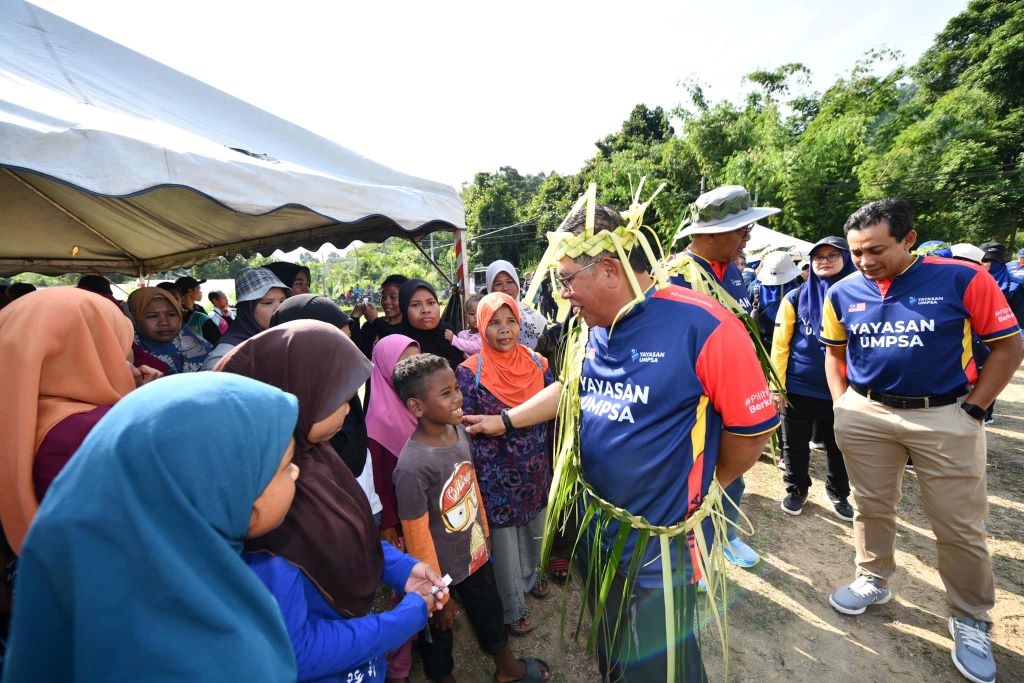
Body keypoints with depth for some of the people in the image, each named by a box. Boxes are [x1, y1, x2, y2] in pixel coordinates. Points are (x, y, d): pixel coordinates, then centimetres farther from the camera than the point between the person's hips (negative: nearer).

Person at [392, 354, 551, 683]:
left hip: (476, 553, 7)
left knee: (490, 611, 29)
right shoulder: (411, 467, -32)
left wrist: (484, 532, 14)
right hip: (442, 570, -6)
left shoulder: (459, 431, -12)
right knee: (439, 630, 23)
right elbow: (417, 538, -21)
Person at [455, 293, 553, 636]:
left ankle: (530, 576, 55)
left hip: (536, 471, 5)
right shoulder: (469, 373, -16)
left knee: (534, 528, 25)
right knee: (504, 542, 13)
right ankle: (512, 609, 39)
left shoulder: (536, 363, -4)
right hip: (497, 476, -4)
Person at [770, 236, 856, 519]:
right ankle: (796, 489, 33)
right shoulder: (796, 298, -4)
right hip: (798, 387, -1)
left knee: (838, 447, 17)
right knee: (795, 445, 12)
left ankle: (837, 493, 39)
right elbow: (780, 345, -4)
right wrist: (777, 385, -6)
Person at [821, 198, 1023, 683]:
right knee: (871, 507, 16)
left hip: (946, 416, -2)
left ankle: (971, 620, 32)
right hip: (865, 414, 2)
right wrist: (841, 403, 3)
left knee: (960, 526, 10)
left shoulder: (962, 279, -10)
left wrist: (972, 408, -7)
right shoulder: (842, 293, -2)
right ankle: (873, 581, 37)